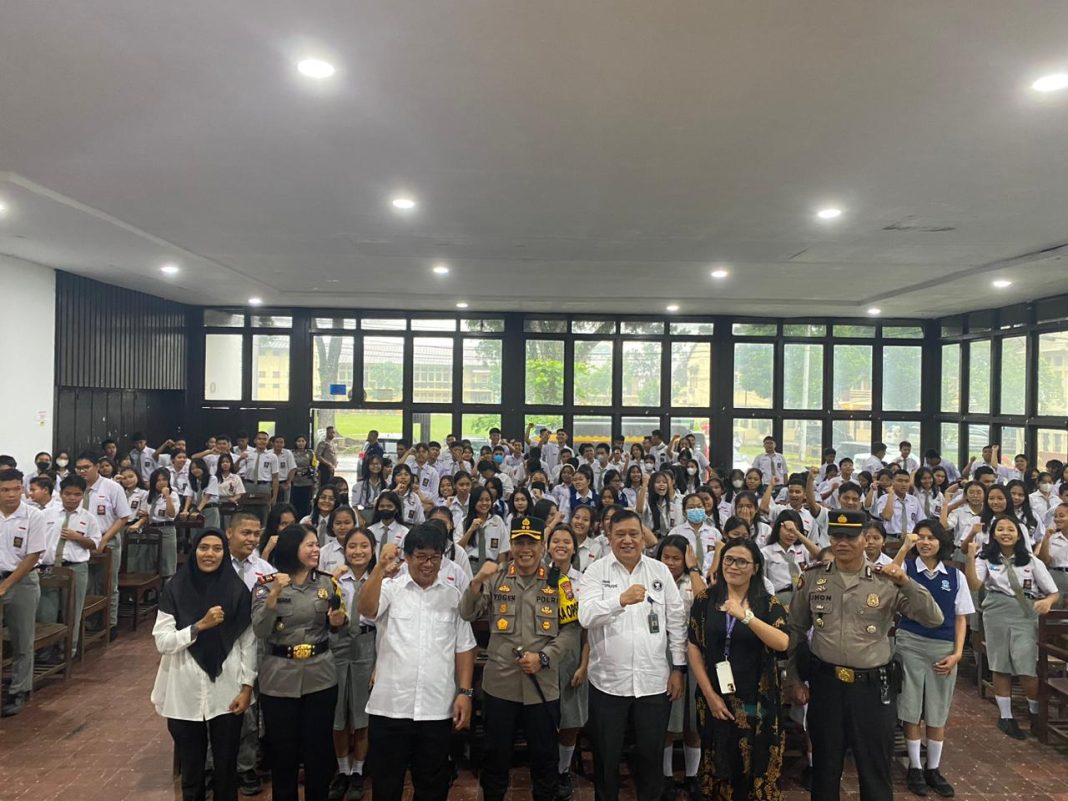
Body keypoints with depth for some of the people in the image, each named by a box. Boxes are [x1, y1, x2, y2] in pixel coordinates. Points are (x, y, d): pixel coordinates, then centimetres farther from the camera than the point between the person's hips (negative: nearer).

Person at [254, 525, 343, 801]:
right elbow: (260, 631, -14)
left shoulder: (327, 583, 1)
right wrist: (275, 594, -26)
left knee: (320, 748, 9)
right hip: (279, 679, -2)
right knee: (282, 750, 11)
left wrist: (339, 621, -12)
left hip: (320, 676, 2)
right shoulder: (267, 585, -5)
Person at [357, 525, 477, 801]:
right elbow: (365, 609, -21)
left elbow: (464, 647, 7)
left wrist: (465, 692, -1)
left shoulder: (454, 595, 5)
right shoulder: (390, 587, -1)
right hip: (390, 706, -2)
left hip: (437, 709, 2)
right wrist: (380, 569, -35)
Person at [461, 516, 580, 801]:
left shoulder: (558, 582, -1)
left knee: (545, 755, 14)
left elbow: (571, 629, -1)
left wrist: (544, 657, -14)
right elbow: (466, 614, -5)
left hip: (542, 686, 0)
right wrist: (478, 580, -20)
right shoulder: (496, 579, 2)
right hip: (499, 684, 1)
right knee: (495, 754, 14)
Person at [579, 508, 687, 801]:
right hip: (608, 681, -1)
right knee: (606, 756, 13)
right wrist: (621, 599, -33)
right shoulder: (595, 571, -5)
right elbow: (586, 616, -19)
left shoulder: (660, 571, 2)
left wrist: (678, 667, 2)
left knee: (651, 754, 15)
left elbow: (676, 621, 5)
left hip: (654, 680, 1)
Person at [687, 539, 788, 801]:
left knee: (759, 768, 6)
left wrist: (746, 616, -29)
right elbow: (693, 648, 0)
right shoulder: (705, 600, 0)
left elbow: (782, 643, -18)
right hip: (716, 700, 1)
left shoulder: (769, 604, -2)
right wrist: (709, 694, -6)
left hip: (757, 702, -1)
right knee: (718, 768, 11)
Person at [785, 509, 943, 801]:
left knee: (875, 768, 13)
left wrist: (907, 583, -22)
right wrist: (793, 679, 4)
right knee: (825, 767, 16)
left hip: (873, 687, -1)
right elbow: (794, 632, 6)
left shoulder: (886, 582, -5)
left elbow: (934, 619, -9)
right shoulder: (812, 580, -1)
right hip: (825, 684, 1)